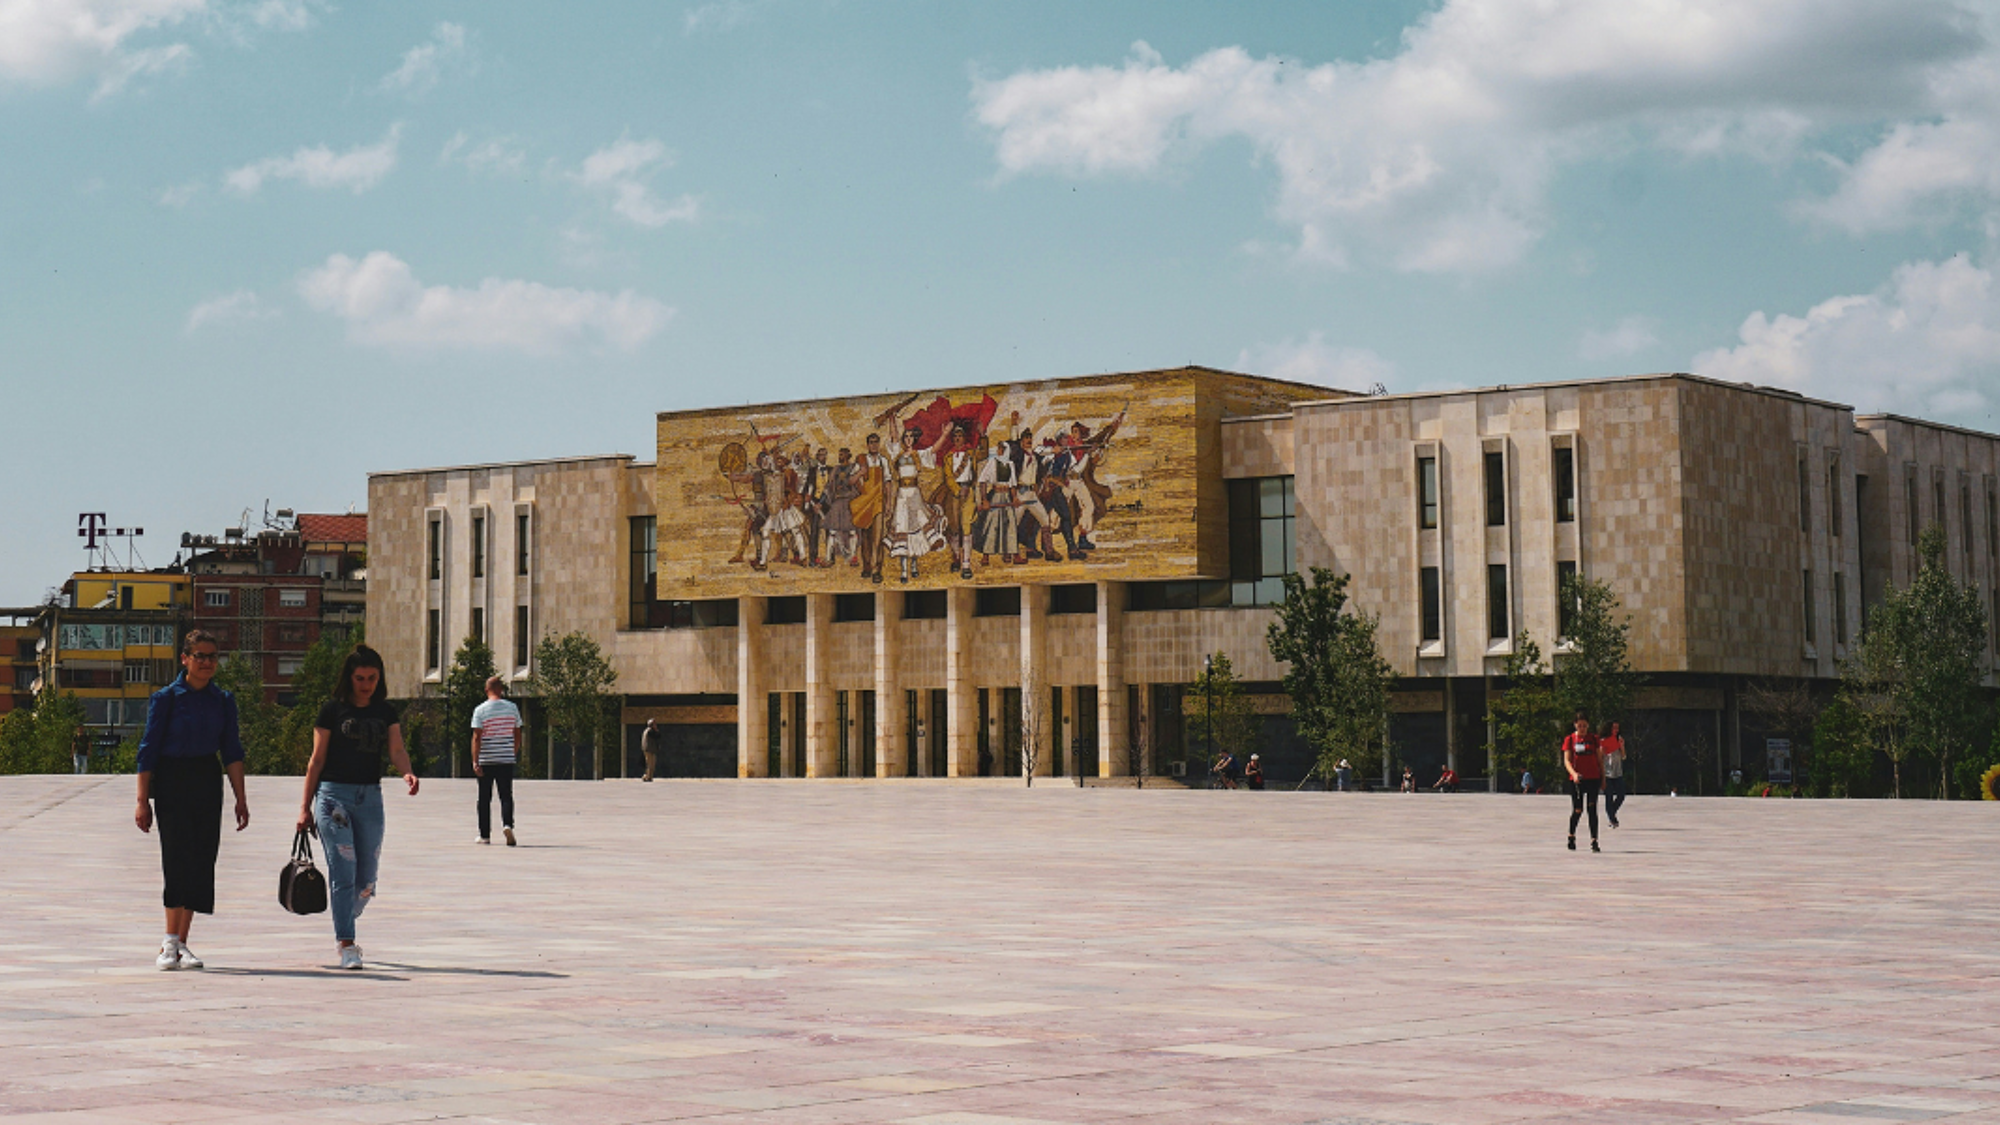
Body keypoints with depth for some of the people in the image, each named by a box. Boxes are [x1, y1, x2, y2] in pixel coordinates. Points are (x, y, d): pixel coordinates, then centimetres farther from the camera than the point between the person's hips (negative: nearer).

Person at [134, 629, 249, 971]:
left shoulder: (223, 700, 9)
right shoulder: (165, 698, -3)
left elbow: (232, 751, 9)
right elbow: (148, 750, -3)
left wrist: (240, 799, 2)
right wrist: (142, 801, -6)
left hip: (208, 785, 4)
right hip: (171, 785, -4)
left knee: (202, 861, 3)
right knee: (178, 856, -14)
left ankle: (181, 943, 11)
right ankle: (170, 942, -13)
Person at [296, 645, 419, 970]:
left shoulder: (386, 713, 10)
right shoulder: (333, 710, 0)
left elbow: (397, 749, -2)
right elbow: (317, 760, 2)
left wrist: (407, 772, -25)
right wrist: (305, 806, 0)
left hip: (370, 797, 4)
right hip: (334, 794, -4)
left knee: (366, 877, 6)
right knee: (343, 870, -11)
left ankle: (344, 928, 30)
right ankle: (346, 945, -9)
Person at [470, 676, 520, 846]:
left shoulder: (480, 710, -6)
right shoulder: (512, 708, 3)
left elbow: (477, 737, -11)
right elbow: (518, 735, 10)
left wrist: (475, 762, -11)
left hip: (486, 760, -2)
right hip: (507, 760, 2)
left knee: (485, 798, 9)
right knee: (506, 795, 4)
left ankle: (485, 835, 13)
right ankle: (507, 824, -21)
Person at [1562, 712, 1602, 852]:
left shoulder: (1593, 739, 6)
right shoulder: (1570, 739, 3)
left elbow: (1600, 760, 11)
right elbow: (1567, 760, -3)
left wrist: (1603, 778, 6)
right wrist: (1574, 773, -20)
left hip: (1593, 778, 1)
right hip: (1576, 779, -1)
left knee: (1592, 809, -6)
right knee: (1577, 810, 1)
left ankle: (1594, 841, -5)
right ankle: (1571, 836, 26)